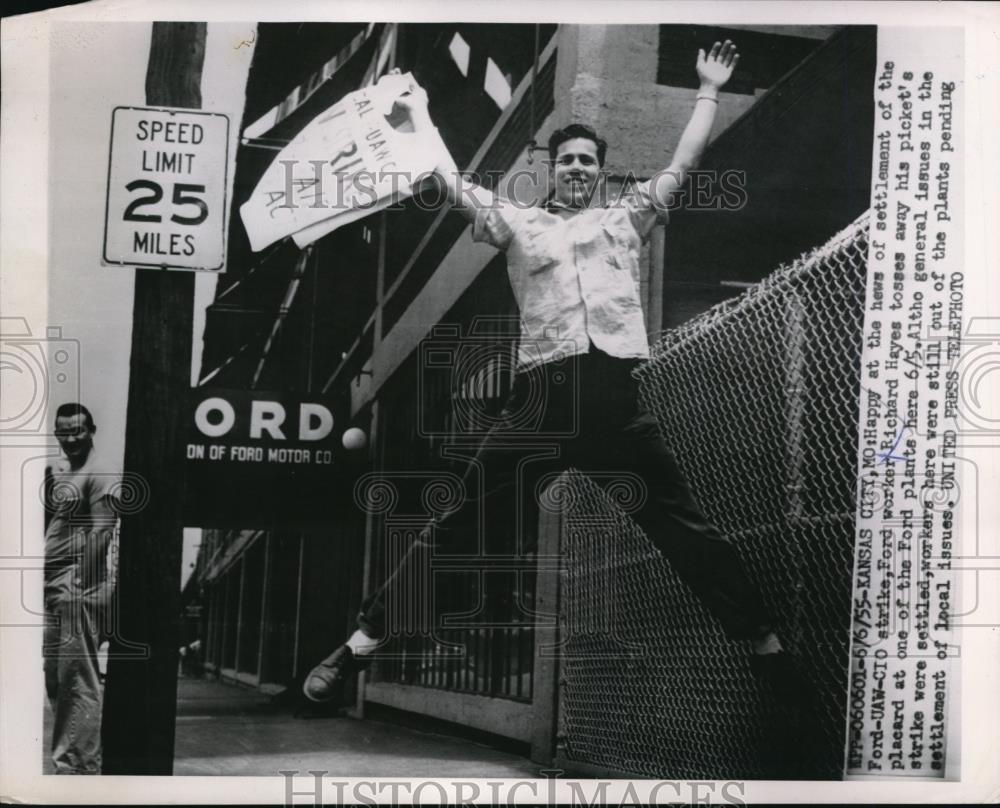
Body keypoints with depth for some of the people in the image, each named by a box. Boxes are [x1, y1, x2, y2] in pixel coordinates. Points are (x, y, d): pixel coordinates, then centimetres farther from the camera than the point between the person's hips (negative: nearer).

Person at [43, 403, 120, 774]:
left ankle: (79, 766, -1)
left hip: (77, 588, -9)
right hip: (50, 585, 9)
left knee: (77, 680, -6)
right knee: (54, 676, 15)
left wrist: (79, 587, -19)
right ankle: (66, 754, 27)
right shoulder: (56, 471, 17)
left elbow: (100, 535, -17)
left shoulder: (100, 477, -10)